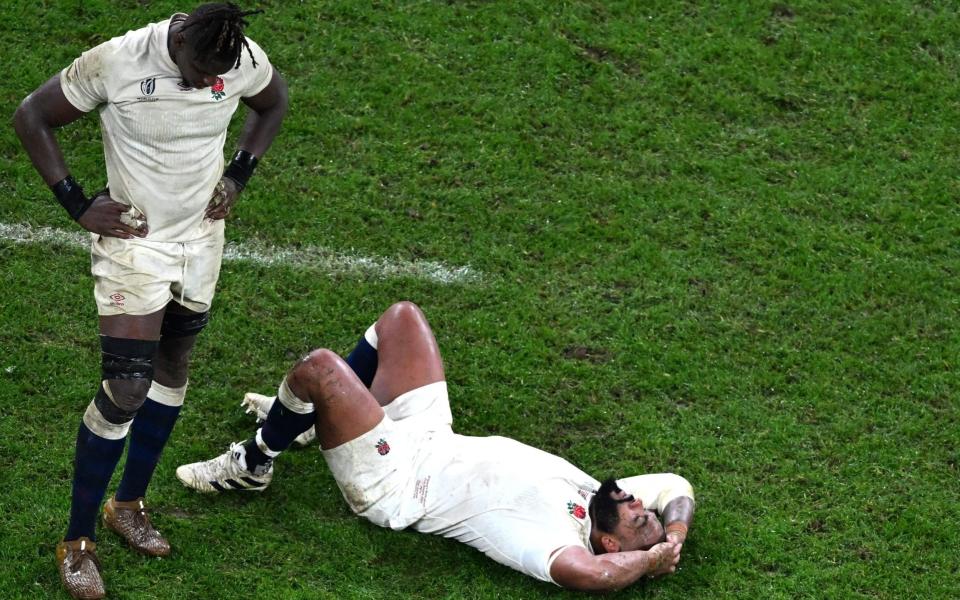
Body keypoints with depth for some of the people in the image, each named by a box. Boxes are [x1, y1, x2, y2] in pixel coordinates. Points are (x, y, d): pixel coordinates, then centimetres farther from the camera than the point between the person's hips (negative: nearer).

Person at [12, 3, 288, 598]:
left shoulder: (245, 62, -13)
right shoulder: (117, 62, -25)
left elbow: (274, 103, 12)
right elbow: (32, 118, -12)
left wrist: (239, 175, 2)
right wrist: (78, 204, -14)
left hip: (201, 240, 5)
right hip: (134, 242, -5)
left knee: (172, 370, 15)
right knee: (126, 389, -10)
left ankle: (130, 504, 35)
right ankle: (78, 541, 4)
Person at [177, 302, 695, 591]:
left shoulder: (553, 539, -35)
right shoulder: (595, 496, -12)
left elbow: (585, 572, -56)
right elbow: (677, 486, -2)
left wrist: (651, 558, -42)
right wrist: (674, 536, -19)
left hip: (390, 480, -8)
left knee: (318, 367, -22)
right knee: (400, 316, 14)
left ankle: (253, 465, 10)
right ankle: (309, 413, 36)